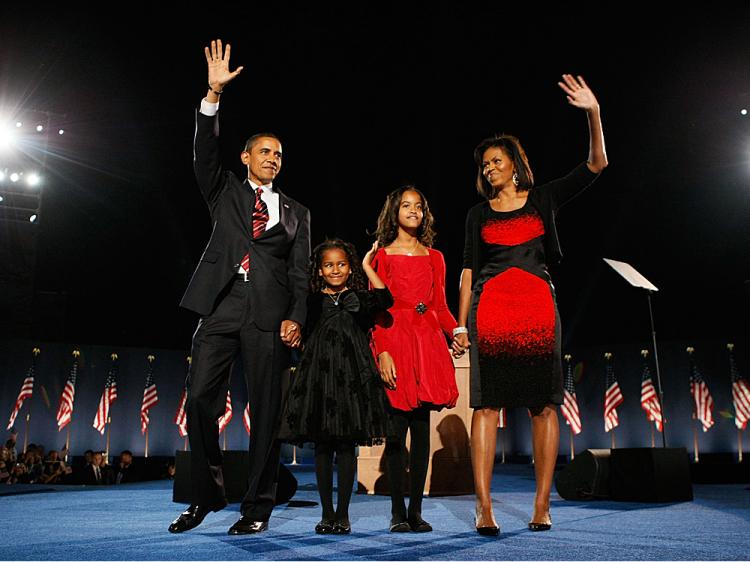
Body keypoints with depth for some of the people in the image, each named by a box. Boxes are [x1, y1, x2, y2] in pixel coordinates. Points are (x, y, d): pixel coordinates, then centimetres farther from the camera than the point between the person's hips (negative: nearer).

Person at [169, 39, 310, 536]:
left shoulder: (296, 213, 18)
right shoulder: (226, 191, 19)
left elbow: (300, 273, 10)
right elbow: (205, 151, 2)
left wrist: (295, 318, -5)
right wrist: (214, 93, -8)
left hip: (270, 317, 0)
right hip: (221, 308, 1)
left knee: (266, 411, -1)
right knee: (200, 400, -5)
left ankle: (259, 506, 10)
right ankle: (207, 495, 13)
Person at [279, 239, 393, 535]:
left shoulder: (358, 298, 7)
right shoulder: (313, 300, 10)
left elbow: (385, 299, -12)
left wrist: (367, 265, -7)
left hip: (350, 376, -1)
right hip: (319, 375, 2)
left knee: (346, 446, 1)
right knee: (322, 446, 6)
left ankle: (342, 514, 12)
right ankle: (327, 513, 17)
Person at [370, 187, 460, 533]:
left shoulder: (434, 257, 16)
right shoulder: (382, 256, 7)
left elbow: (440, 306, 13)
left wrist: (456, 331, -7)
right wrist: (382, 352, -12)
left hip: (428, 343, 3)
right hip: (395, 342, -3)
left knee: (422, 430, 4)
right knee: (397, 431, -3)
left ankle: (416, 510, 12)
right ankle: (398, 512, 7)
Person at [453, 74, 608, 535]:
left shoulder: (544, 197, 13)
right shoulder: (479, 214, 15)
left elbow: (597, 164, 6)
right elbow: (469, 270, 10)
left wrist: (593, 113, -6)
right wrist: (461, 324, 3)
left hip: (539, 306, 0)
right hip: (490, 307, 1)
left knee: (544, 404, -2)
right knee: (487, 404, -7)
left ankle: (542, 506, 4)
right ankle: (484, 508, -7)